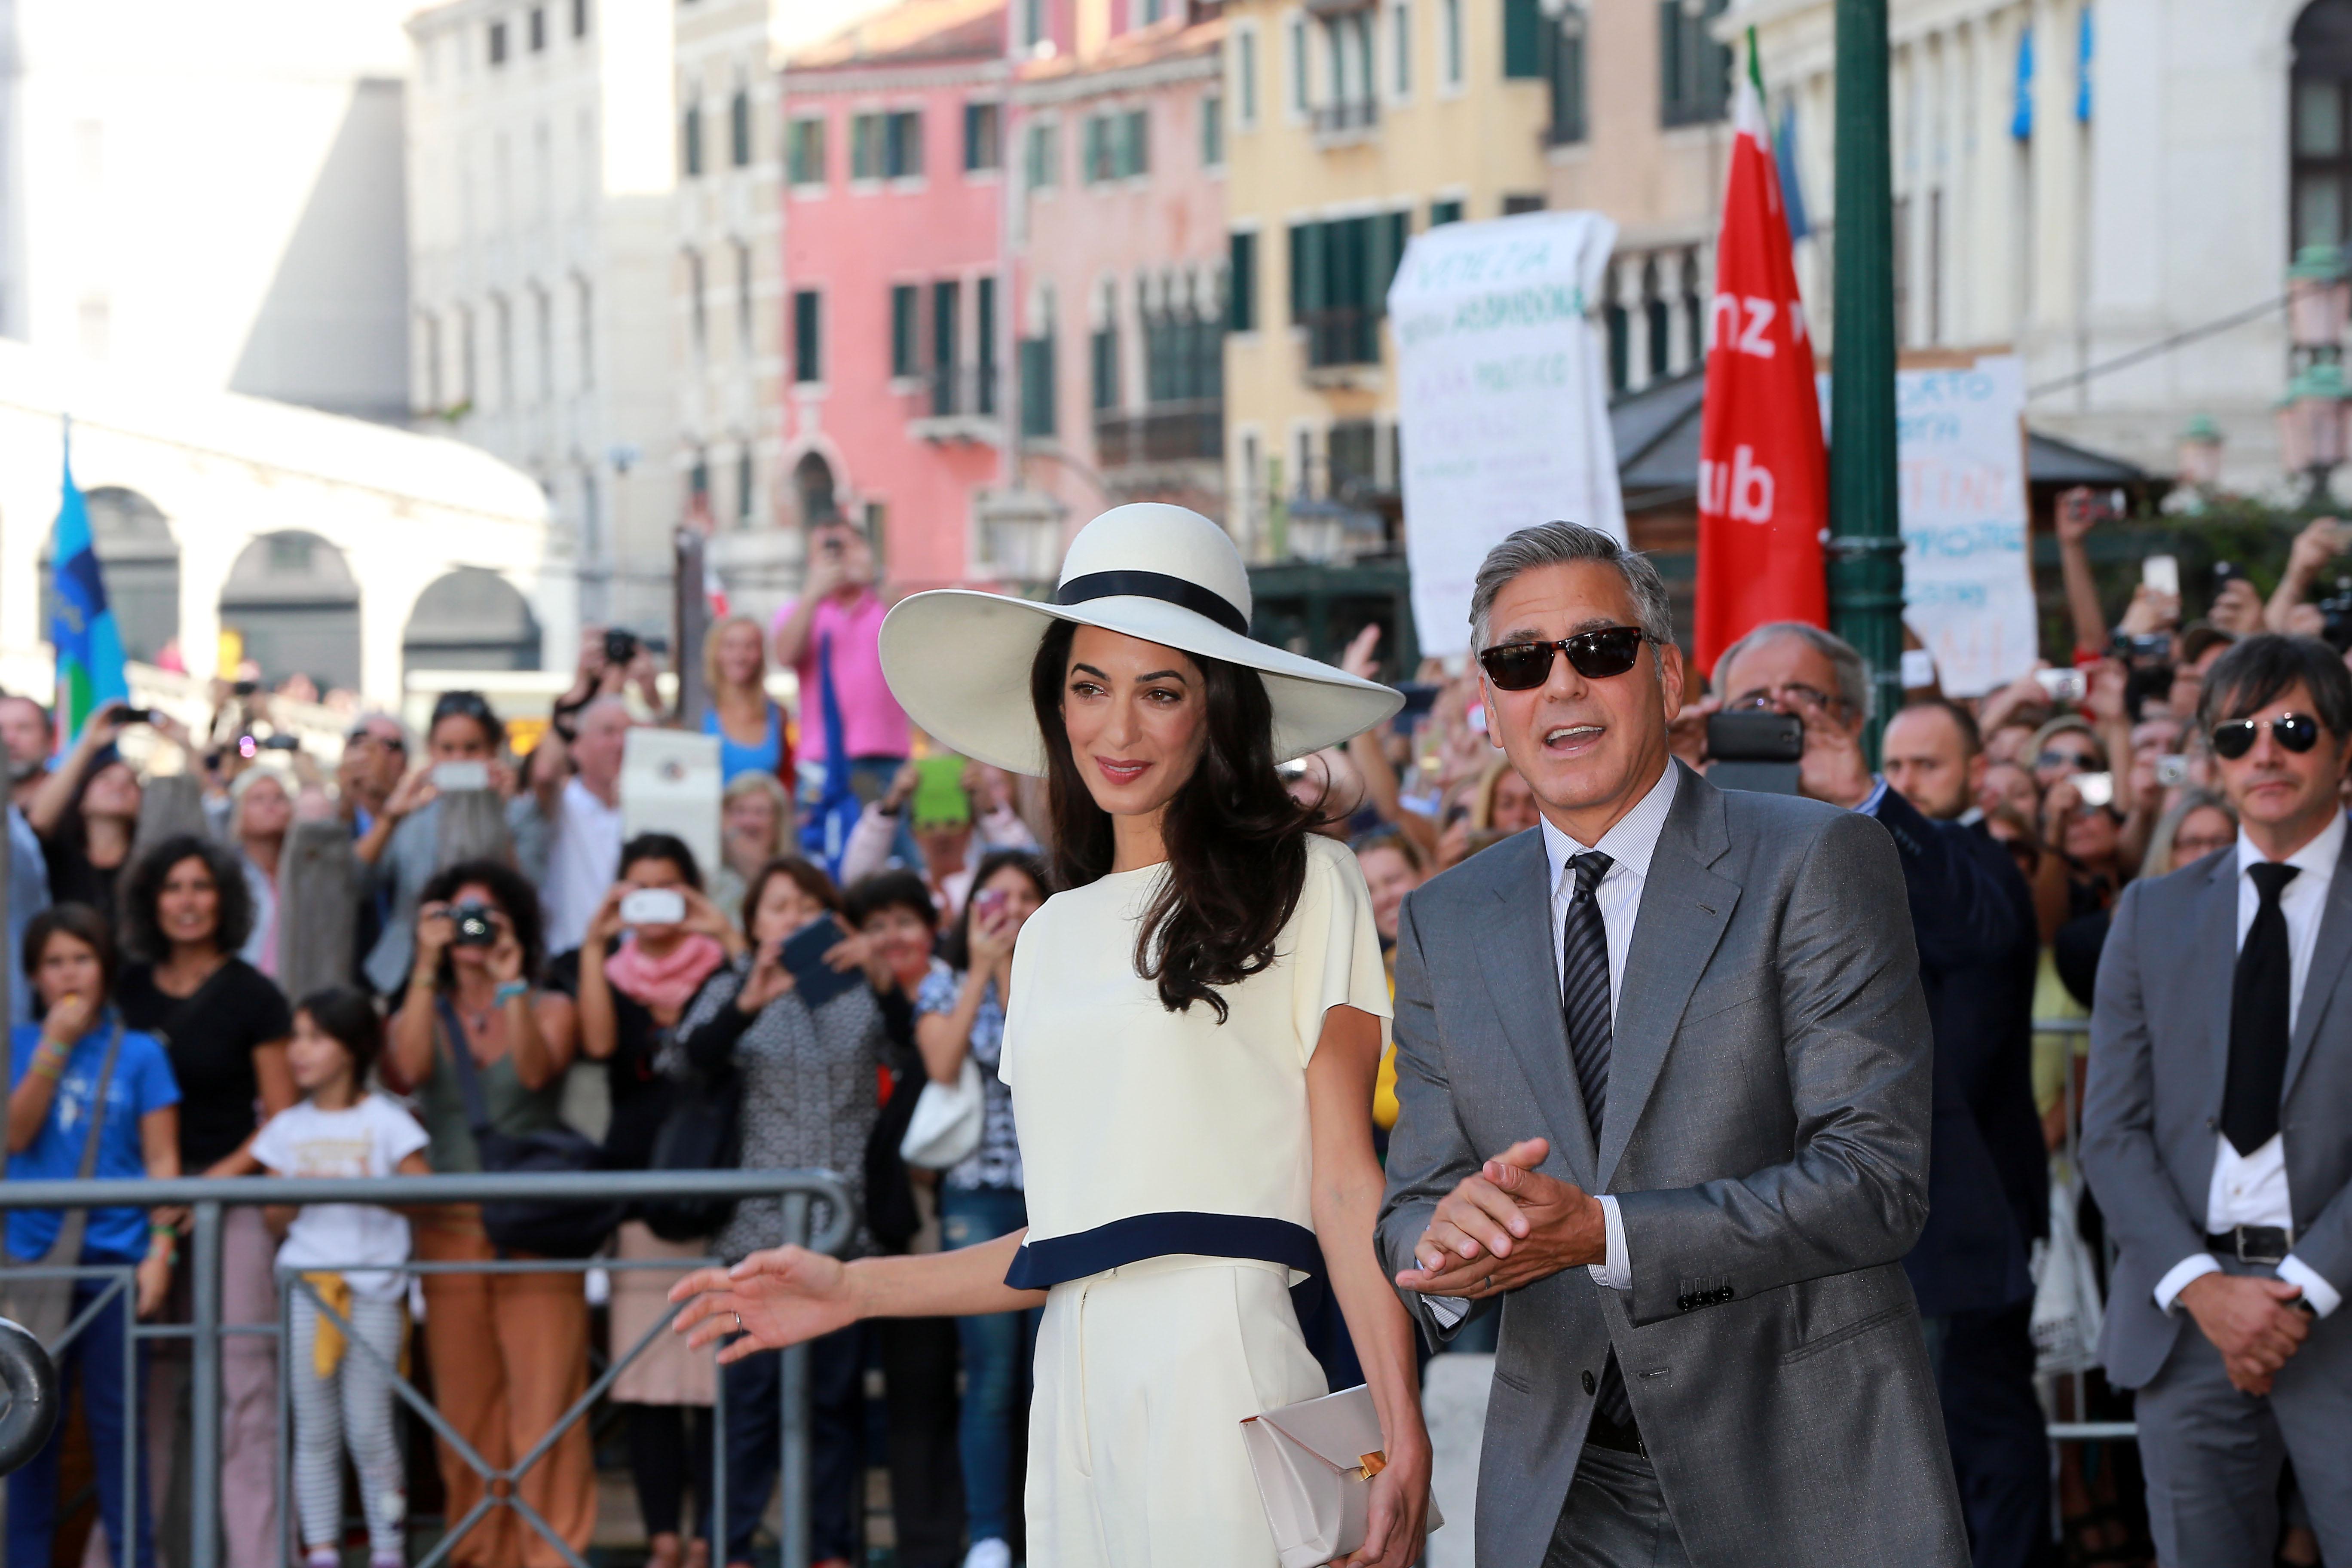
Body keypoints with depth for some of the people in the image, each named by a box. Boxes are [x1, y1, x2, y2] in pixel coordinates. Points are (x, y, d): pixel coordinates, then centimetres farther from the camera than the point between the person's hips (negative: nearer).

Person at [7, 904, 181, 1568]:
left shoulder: (139, 1053, 3)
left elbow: (162, 1158, 1)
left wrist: (160, 1249, -8)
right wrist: (55, 1046, -13)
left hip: (113, 1259, -1)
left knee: (116, 1420, 0)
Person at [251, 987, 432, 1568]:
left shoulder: (386, 1121, 1)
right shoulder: (288, 1128, 10)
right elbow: (275, 1219, 10)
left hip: (372, 1287, -3)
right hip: (305, 1285, 3)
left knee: (369, 1430, -4)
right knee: (315, 1432, 3)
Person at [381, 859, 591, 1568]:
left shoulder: (549, 1010, 9)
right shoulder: (423, 1014, 12)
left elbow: (536, 1071, -12)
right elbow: (404, 1075, -10)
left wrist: (510, 986, -16)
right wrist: (426, 970, -10)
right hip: (449, 1230, 2)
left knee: (544, 1399, -9)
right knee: (465, 1406, 2)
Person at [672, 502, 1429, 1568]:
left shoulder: (1303, 886, 3)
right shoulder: (1053, 934, 19)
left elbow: (1347, 1186, -3)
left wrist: (1402, 1438, -12)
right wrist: (856, 1291, 17)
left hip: (1217, 1379, -5)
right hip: (1073, 1388, 5)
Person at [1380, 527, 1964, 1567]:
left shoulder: (1818, 863, -6)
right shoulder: (1444, 925, 10)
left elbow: (1877, 1185, -14)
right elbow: (1413, 1198, 8)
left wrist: (1601, 1235, -24)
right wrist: (1440, 1240, -18)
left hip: (1805, 1483, -3)